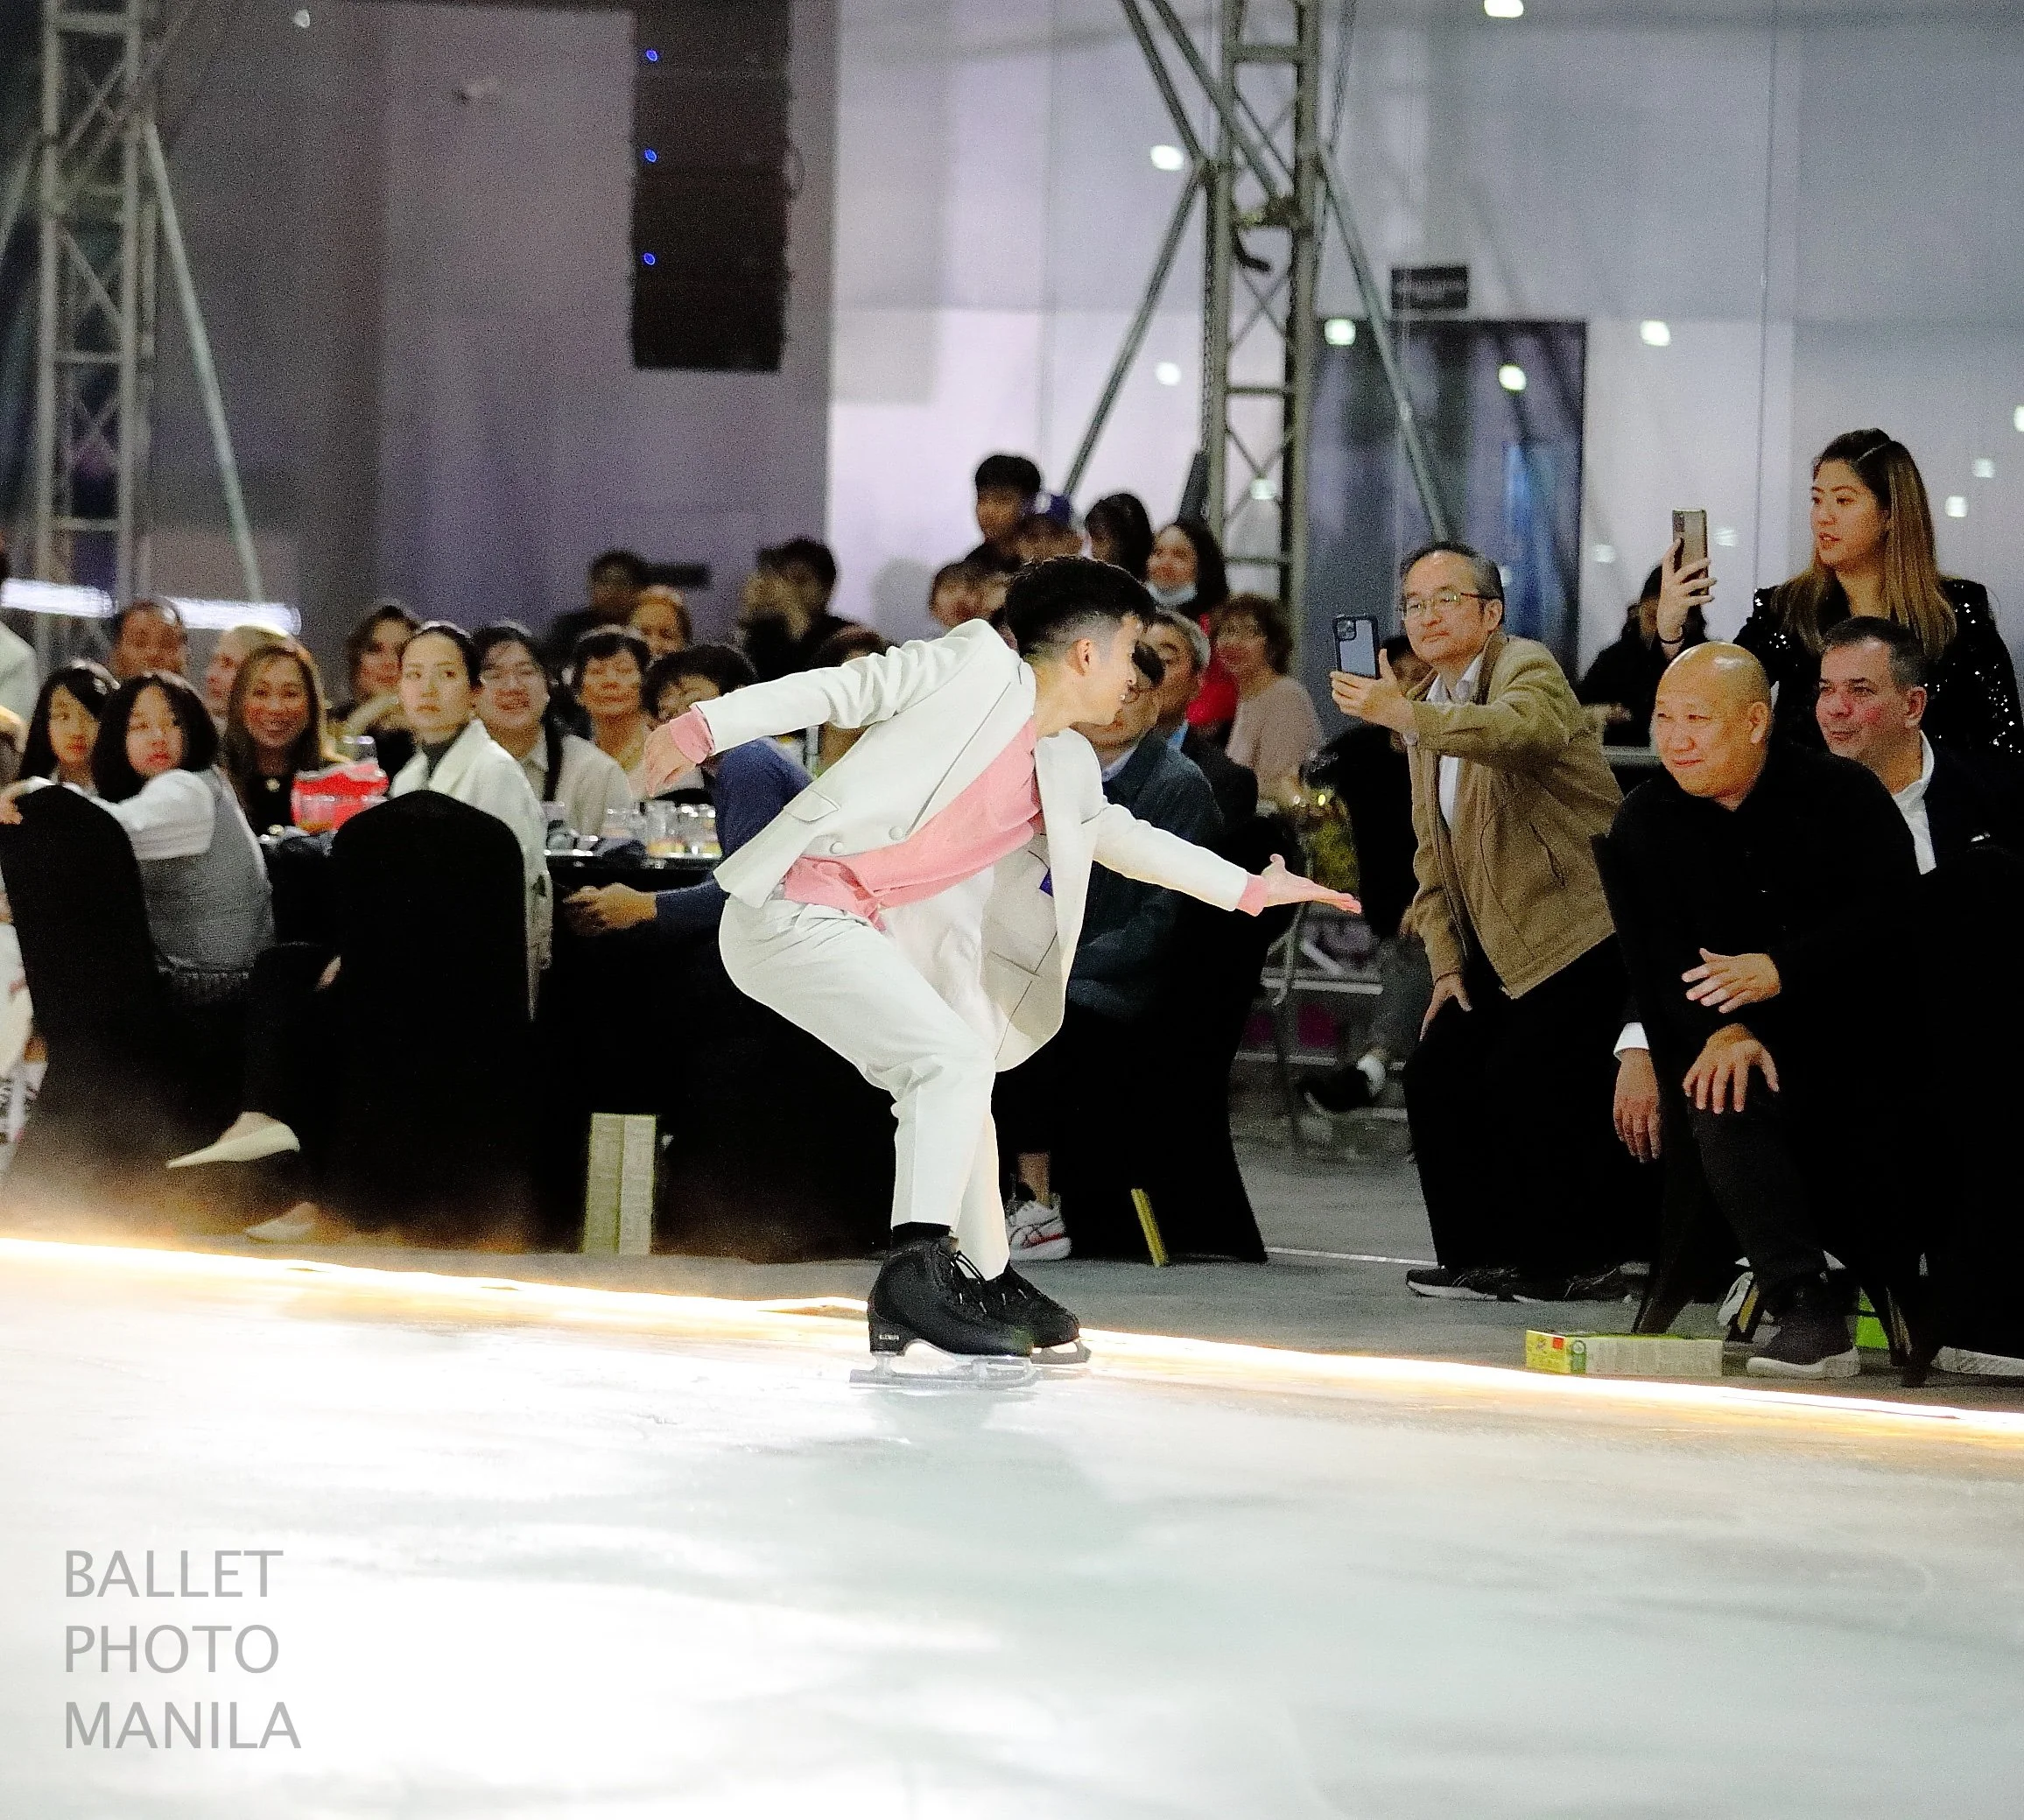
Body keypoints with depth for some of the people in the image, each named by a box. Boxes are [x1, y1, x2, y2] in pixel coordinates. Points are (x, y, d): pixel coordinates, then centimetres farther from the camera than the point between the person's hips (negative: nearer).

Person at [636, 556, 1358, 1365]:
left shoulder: (1068, 768, 16)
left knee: (951, 1083, 18)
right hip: (790, 910, -9)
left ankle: (986, 1281, 31)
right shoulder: (976, 664, -8)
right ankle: (918, 1270, -19)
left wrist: (1251, 887, 37)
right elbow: (843, 688, -10)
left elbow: (1125, 837, 32)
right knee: (953, 1058, -17)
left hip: (858, 930, 9)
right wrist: (706, 725, -17)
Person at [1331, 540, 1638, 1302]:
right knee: (1436, 1075, -1)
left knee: (1522, 1088, -17)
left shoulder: (1527, 669, -12)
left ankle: (1588, 1262, -4)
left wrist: (1405, 717, -51)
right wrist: (1445, 963, 6)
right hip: (1496, 947, 9)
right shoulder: (1426, 707, 14)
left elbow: (1521, 732, -38)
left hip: (1578, 933, -9)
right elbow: (1432, 853, 18)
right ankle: (1482, 1263, 8)